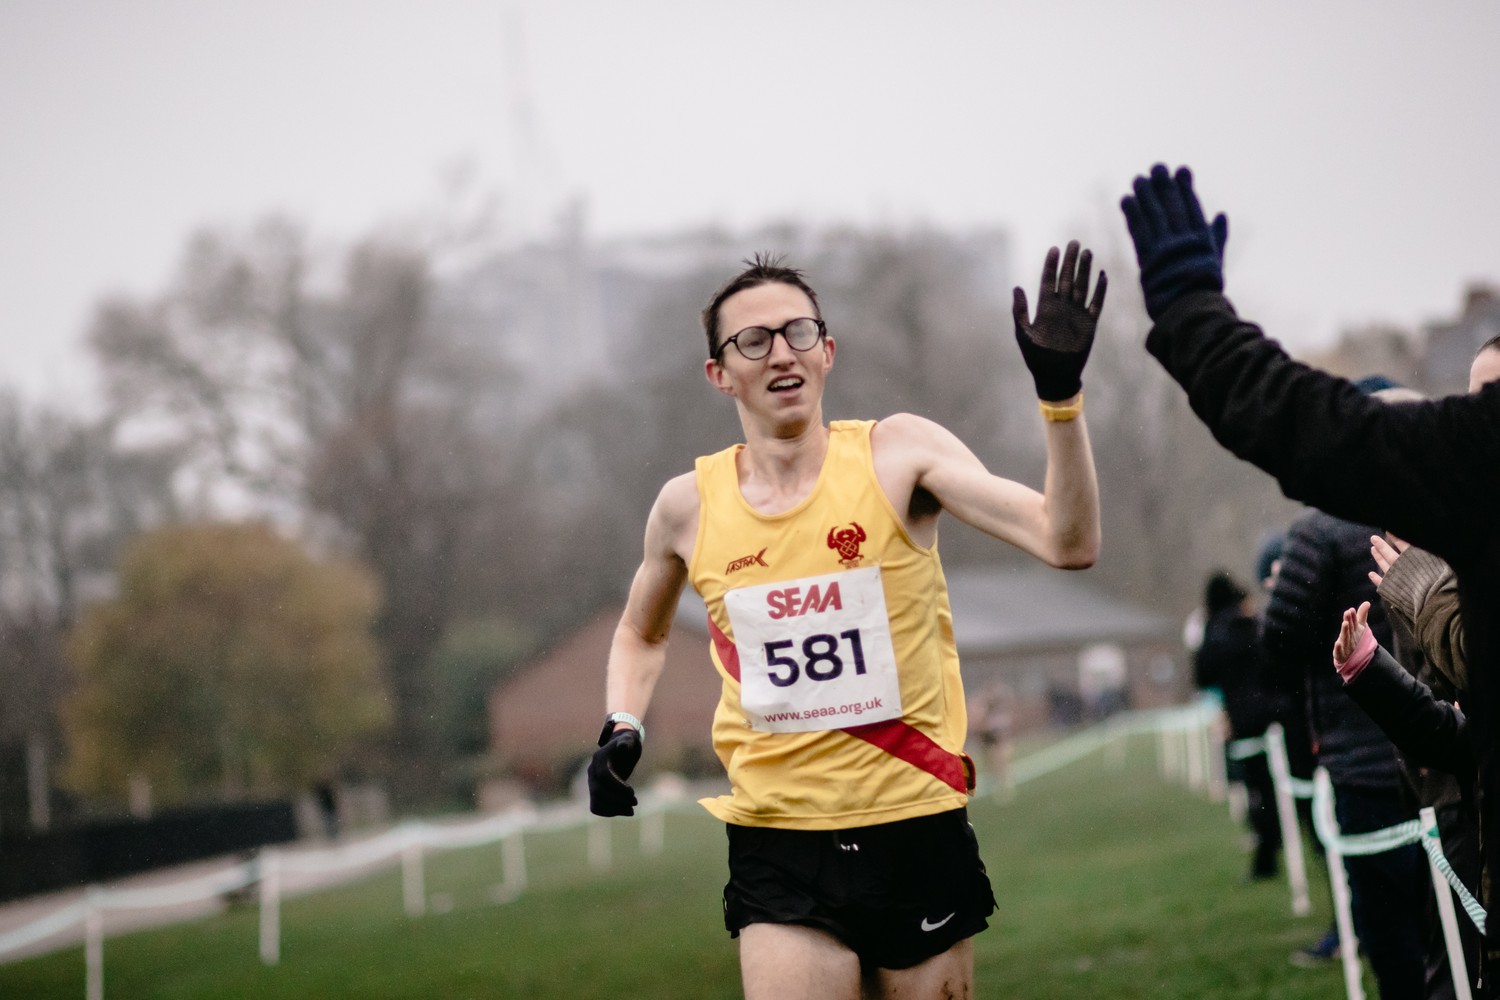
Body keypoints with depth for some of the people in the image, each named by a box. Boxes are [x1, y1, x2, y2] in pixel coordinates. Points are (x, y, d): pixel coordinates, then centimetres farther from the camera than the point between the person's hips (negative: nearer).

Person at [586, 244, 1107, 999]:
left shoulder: (897, 453, -5)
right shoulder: (689, 505, 1)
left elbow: (1068, 544, -16)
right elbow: (641, 632, 23)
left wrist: (1060, 395, -27)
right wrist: (622, 729, 5)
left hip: (918, 830, 0)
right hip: (777, 846, 0)